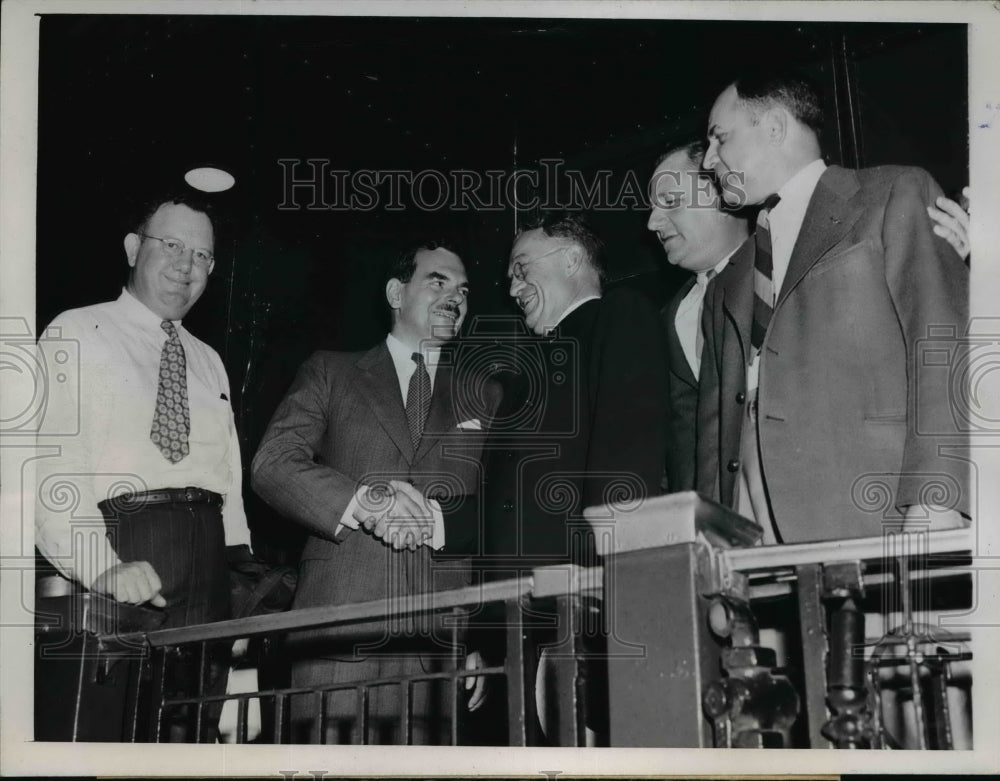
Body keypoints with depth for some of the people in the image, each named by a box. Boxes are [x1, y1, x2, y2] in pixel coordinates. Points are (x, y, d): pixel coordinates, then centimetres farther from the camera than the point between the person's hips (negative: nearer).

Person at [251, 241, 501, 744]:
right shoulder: (331, 373, 17)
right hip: (338, 620, -1)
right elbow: (272, 465, 3)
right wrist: (362, 502, -13)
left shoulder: (484, 396, 22)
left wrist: (437, 519, -9)